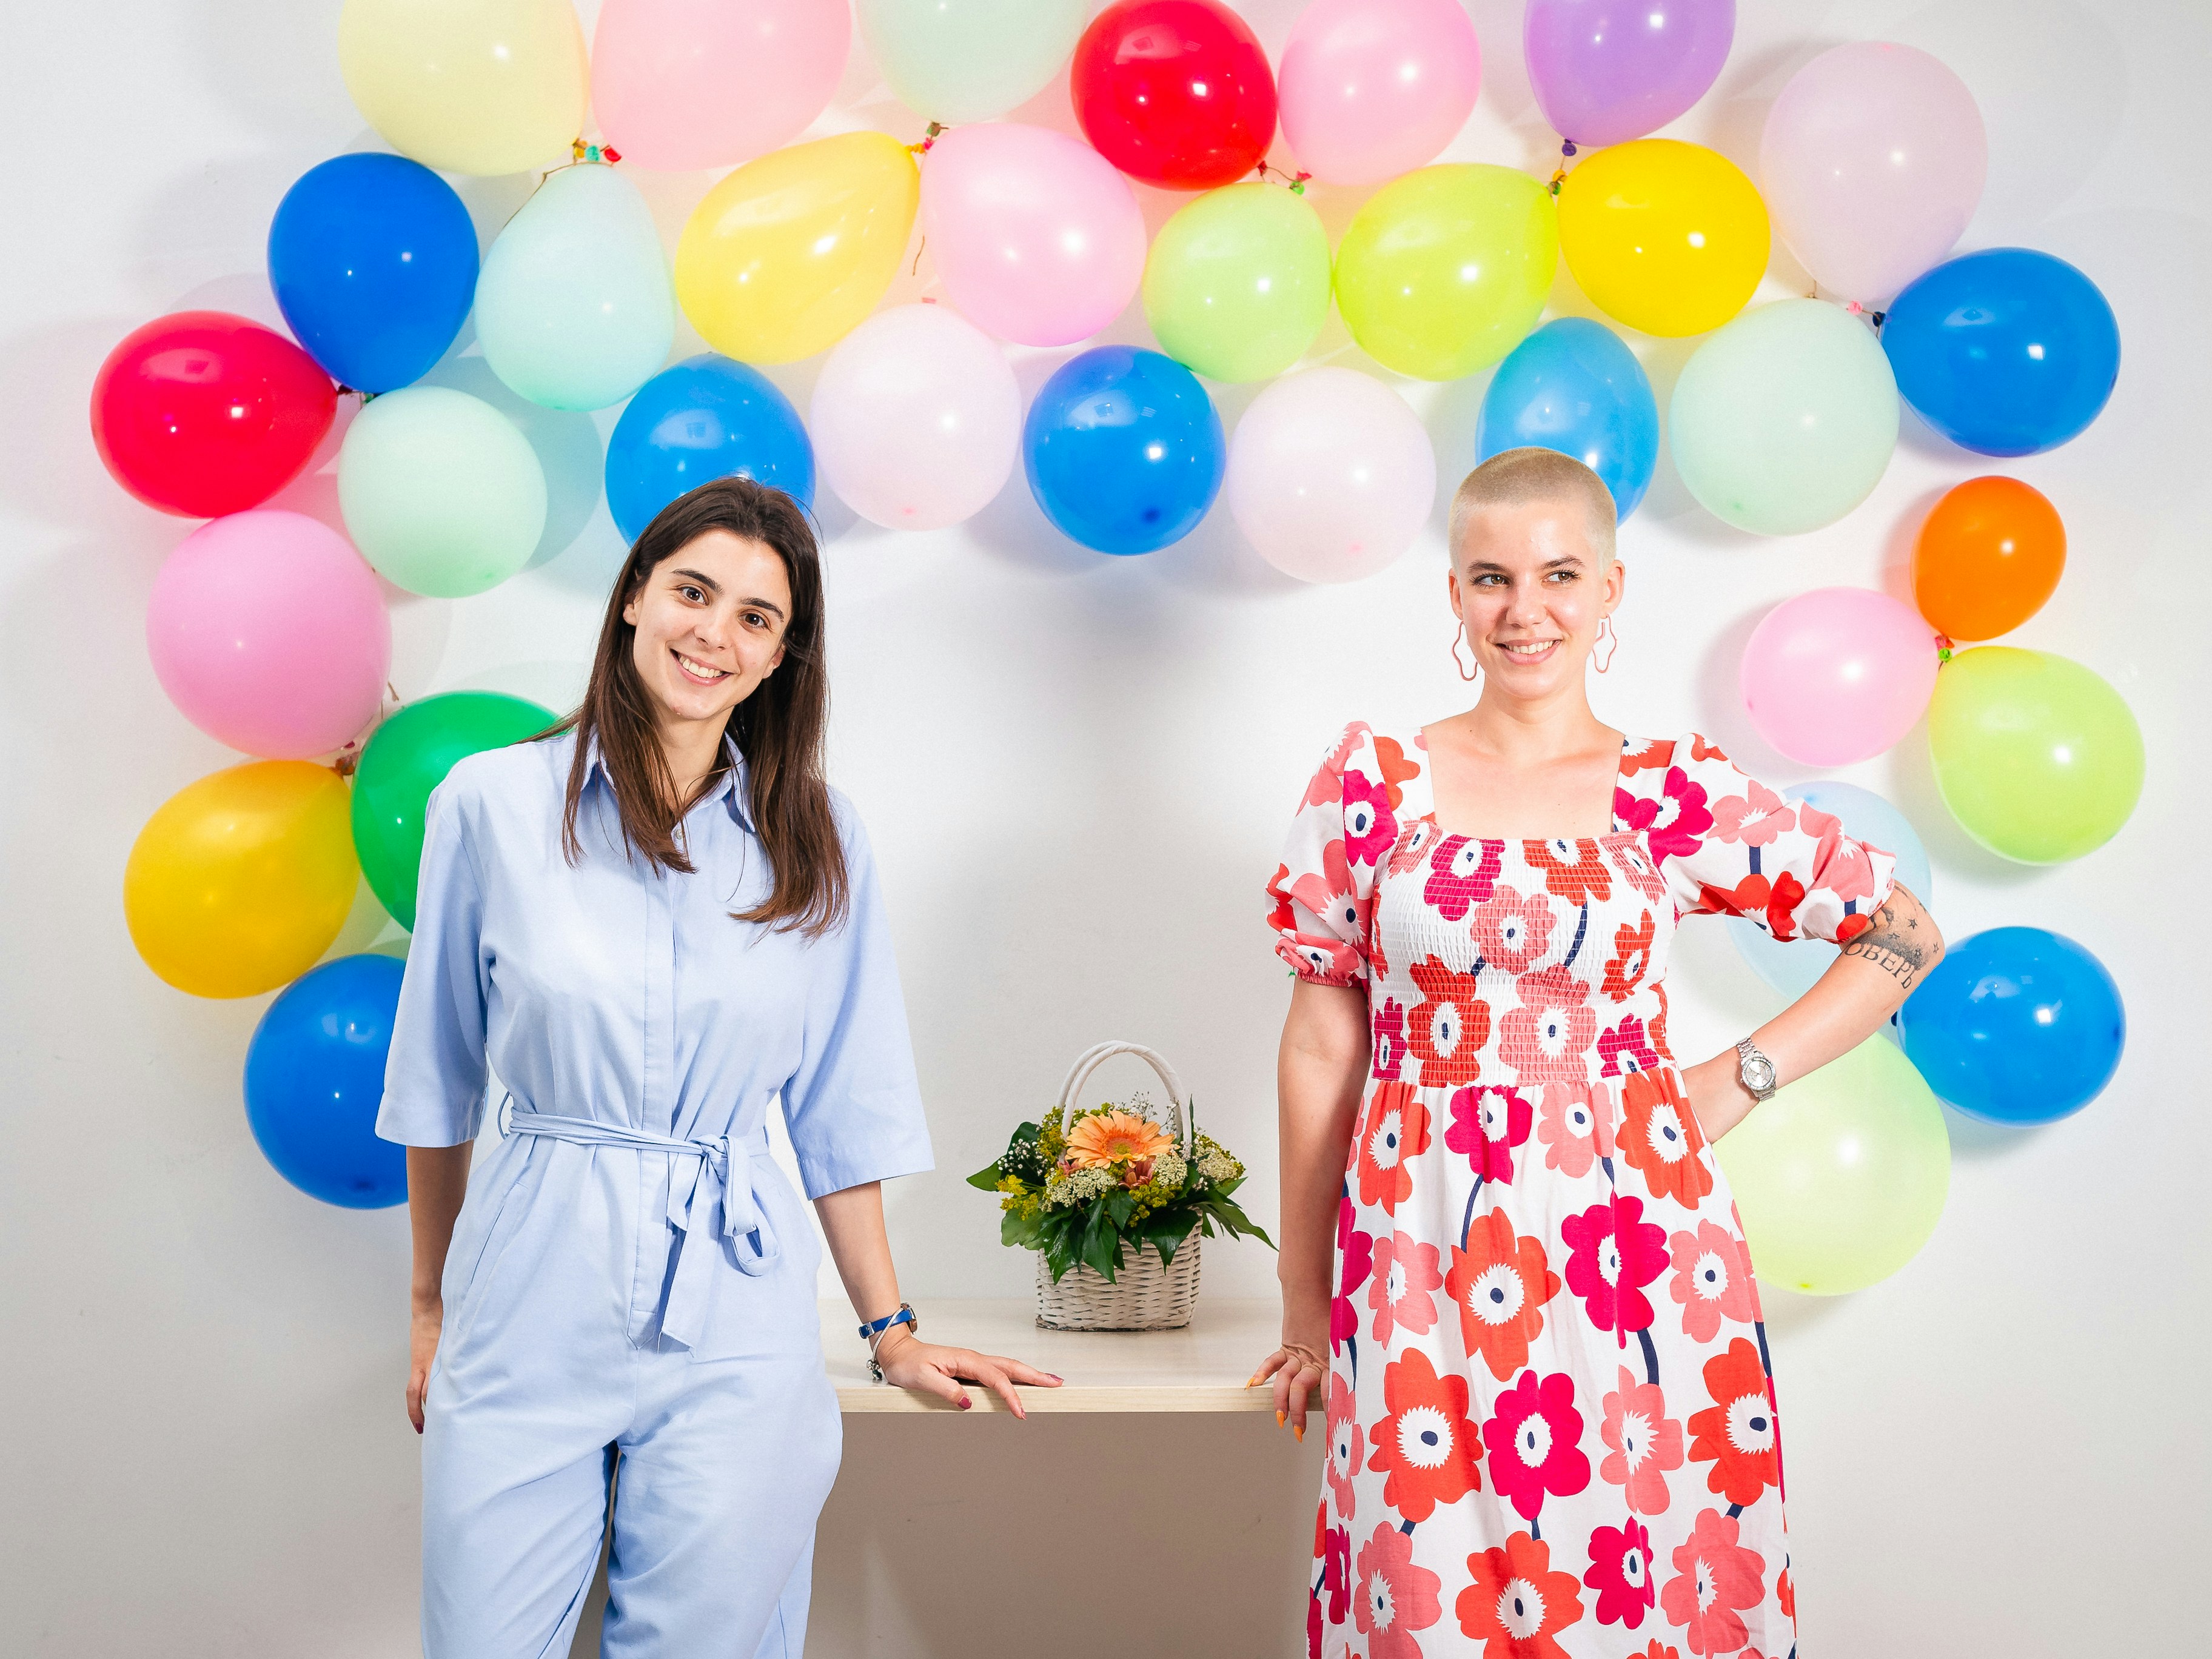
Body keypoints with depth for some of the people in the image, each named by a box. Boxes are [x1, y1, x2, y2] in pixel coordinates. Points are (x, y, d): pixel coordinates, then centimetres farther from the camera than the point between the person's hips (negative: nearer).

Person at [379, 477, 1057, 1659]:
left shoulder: (818, 846, 2)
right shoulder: (493, 804, -2)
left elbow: (842, 1109, 8)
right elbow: (437, 1081, 6)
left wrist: (890, 1331, 9)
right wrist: (433, 1305, 11)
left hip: (733, 1333, 1)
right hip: (528, 1305, 0)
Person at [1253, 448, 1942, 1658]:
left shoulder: (1677, 794, 1)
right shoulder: (1373, 780, 1)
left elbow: (1904, 934, 9)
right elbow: (1322, 1045, 4)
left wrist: (1738, 1077, -1)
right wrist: (1304, 1301, 6)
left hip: (1627, 1254, 0)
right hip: (1422, 1268, 0)